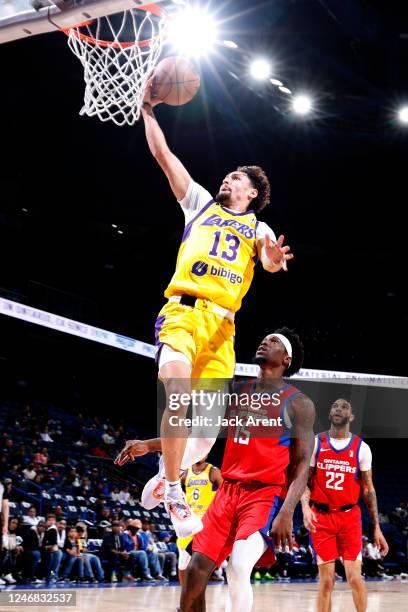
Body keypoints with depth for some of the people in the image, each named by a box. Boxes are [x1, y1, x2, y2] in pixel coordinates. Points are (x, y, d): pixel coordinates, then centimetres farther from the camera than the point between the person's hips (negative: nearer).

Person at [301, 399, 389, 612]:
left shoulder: (361, 448, 3)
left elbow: (368, 489, 7)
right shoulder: (315, 443, 2)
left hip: (350, 516, 0)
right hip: (321, 516, 0)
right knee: (326, 580, -1)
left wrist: (377, 527, 4)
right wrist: (305, 506, -17)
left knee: (354, 577, -8)